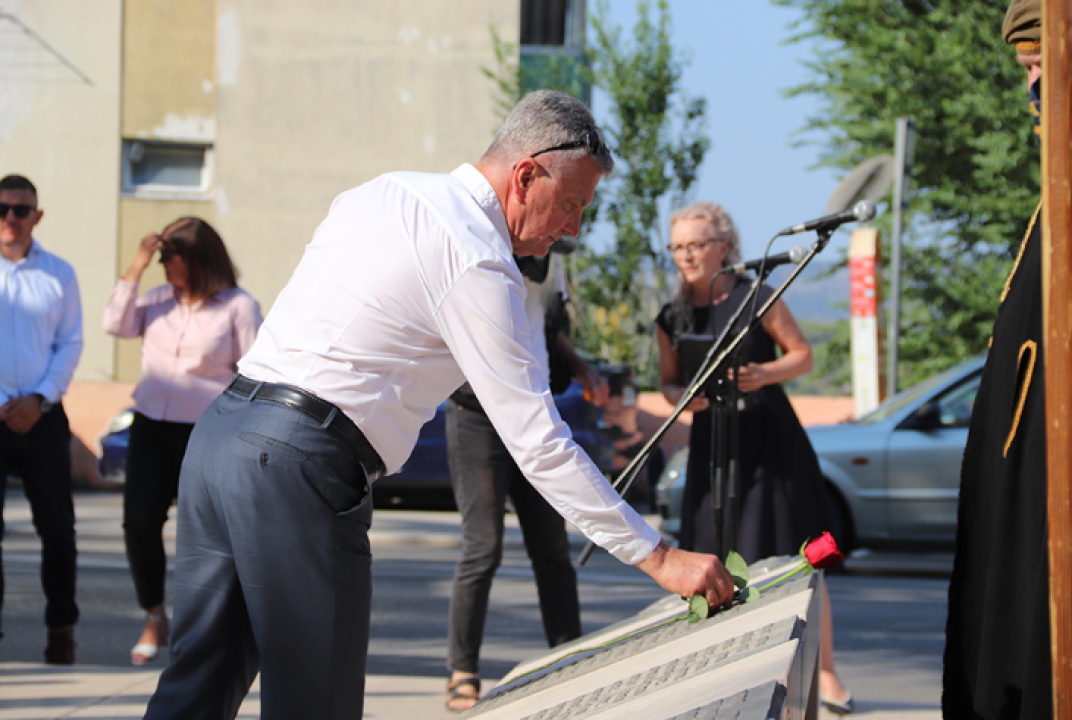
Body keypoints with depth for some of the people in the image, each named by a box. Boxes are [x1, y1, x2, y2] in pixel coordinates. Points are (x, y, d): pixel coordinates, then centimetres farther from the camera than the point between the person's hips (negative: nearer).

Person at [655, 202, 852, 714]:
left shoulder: (756, 297, -4)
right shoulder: (672, 318, 5)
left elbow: (802, 354, 1)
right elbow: (668, 380, 14)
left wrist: (763, 374, -18)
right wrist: (680, 397, -9)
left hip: (770, 438, -3)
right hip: (712, 443, 3)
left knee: (796, 558, -4)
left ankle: (825, 673, 6)